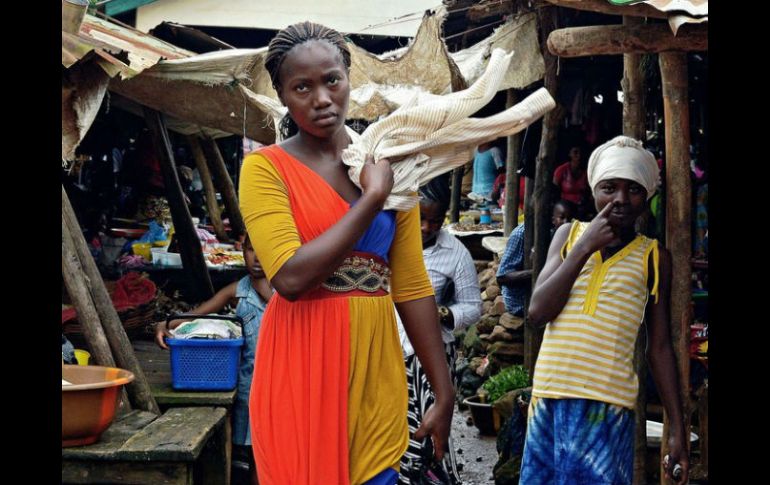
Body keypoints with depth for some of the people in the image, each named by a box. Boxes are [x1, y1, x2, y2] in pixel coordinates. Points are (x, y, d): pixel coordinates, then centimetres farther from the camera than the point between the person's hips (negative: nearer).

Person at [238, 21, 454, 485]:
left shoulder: (385, 169, 7)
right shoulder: (266, 167, -6)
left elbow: (413, 287, 6)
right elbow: (291, 277, -19)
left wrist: (444, 391, 3)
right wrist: (372, 198, -14)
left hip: (377, 377, 4)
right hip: (303, 371, -4)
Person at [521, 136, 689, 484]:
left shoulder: (653, 257, 5)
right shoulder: (569, 234, 9)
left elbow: (660, 347, 7)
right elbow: (537, 313, -1)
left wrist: (677, 428, 2)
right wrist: (584, 248, -7)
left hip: (606, 403, -2)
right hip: (548, 397, 2)